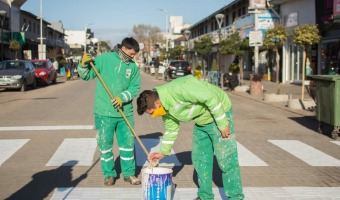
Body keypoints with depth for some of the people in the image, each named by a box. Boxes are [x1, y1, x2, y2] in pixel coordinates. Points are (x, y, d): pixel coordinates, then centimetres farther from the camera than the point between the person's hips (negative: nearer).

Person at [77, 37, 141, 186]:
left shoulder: (133, 66, 4)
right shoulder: (104, 59, -6)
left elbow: (135, 88, 1)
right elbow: (86, 75, -1)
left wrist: (122, 97, -15)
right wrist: (84, 65, -22)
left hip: (125, 112, 3)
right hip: (104, 112, -3)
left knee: (128, 143, 10)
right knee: (105, 143, 7)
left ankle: (129, 173, 24)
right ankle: (109, 174, 22)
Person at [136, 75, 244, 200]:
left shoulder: (178, 89, -33)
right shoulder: (165, 108, -3)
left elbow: (211, 97, -31)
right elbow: (171, 129, 12)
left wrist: (223, 124, -25)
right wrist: (163, 152, 12)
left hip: (219, 112, -9)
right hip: (201, 121, 9)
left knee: (226, 159, -7)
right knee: (199, 159, 11)